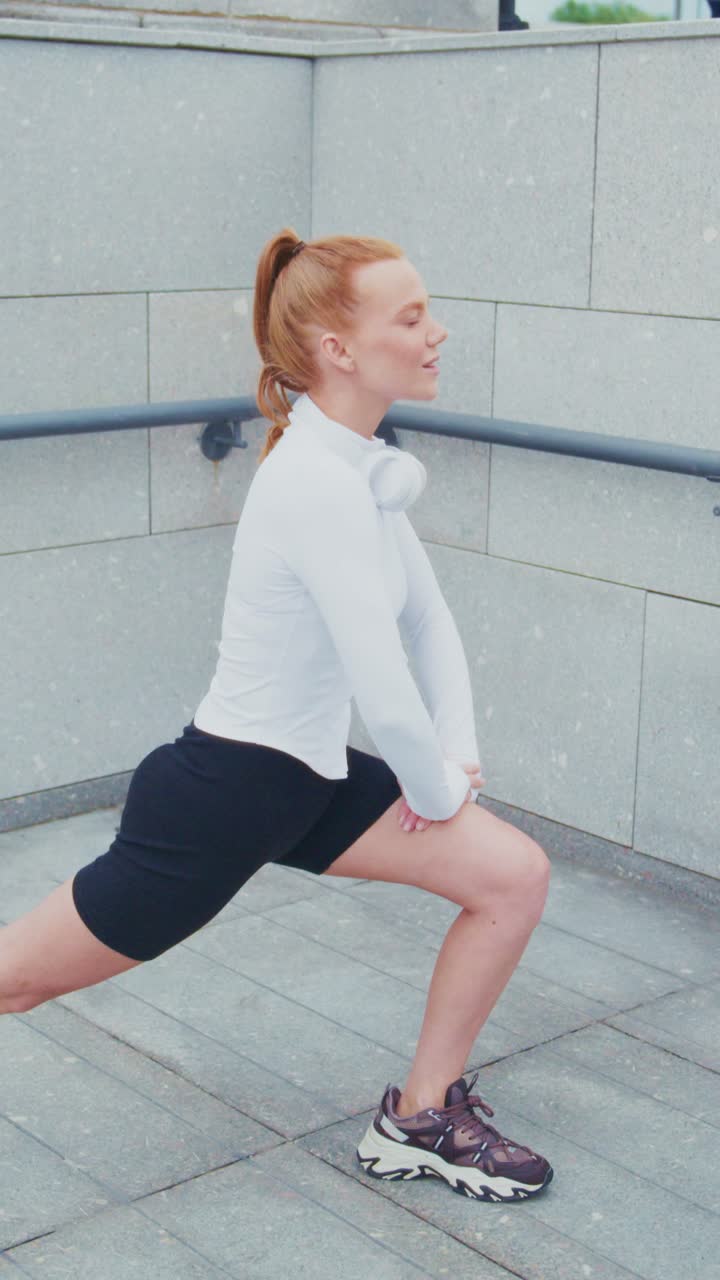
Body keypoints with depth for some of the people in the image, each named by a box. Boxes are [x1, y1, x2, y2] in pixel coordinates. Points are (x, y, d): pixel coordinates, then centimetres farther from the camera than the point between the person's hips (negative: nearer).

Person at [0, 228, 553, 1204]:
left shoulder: (362, 465, 3)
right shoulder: (318, 485, -26)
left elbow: (430, 622, 13)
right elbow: (384, 689, -26)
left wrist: (457, 753, 2)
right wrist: (438, 793, -9)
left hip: (309, 777, 9)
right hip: (221, 793, -9)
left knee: (516, 875, 2)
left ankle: (420, 1120, 16)